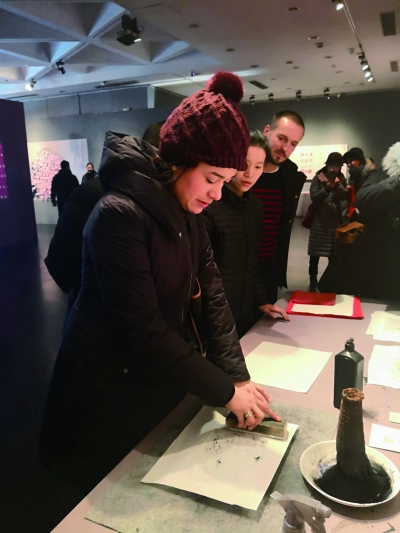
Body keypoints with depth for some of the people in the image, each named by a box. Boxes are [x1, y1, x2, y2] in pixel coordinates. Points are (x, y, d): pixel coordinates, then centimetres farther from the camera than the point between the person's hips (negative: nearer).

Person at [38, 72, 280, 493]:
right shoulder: (119, 214, -27)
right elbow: (144, 328, -28)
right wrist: (225, 391, -22)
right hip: (107, 393, -7)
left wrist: (238, 377, -12)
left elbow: (211, 293, -5)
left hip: (160, 378, 7)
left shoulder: (188, 213, -1)